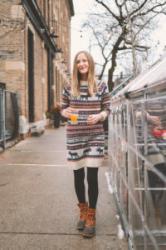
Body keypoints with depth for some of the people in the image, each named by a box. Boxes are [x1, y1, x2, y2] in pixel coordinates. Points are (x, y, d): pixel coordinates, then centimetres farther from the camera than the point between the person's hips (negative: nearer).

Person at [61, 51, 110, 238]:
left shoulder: (101, 86, 2)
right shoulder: (69, 87, 4)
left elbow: (107, 110, 6)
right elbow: (63, 109, 11)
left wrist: (99, 116, -15)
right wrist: (66, 112, -12)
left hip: (95, 136, -1)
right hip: (74, 137, 2)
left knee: (92, 176, -3)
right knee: (78, 175, 10)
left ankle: (91, 217, 13)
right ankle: (83, 211, 33)